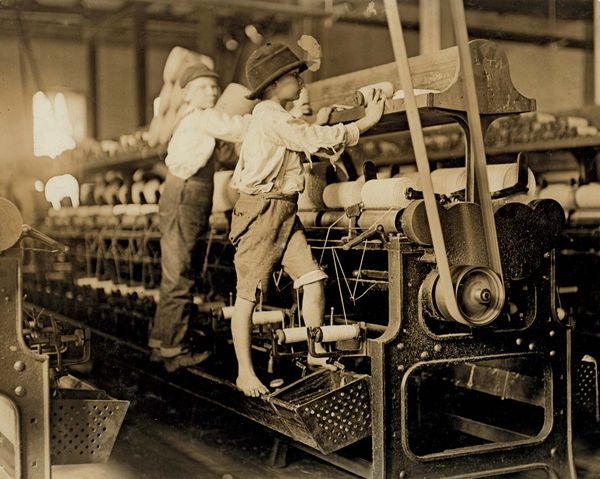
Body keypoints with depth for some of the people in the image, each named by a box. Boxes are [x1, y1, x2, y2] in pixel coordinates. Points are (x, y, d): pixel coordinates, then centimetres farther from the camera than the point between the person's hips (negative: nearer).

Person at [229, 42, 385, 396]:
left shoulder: (280, 119, 20)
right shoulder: (270, 116, -13)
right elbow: (314, 140, -17)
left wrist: (317, 124, 19)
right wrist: (366, 122, -12)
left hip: (286, 213, 9)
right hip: (262, 210, -9)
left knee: (314, 280, 1)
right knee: (248, 294, -2)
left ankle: (316, 355, 13)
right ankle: (245, 372, 6)